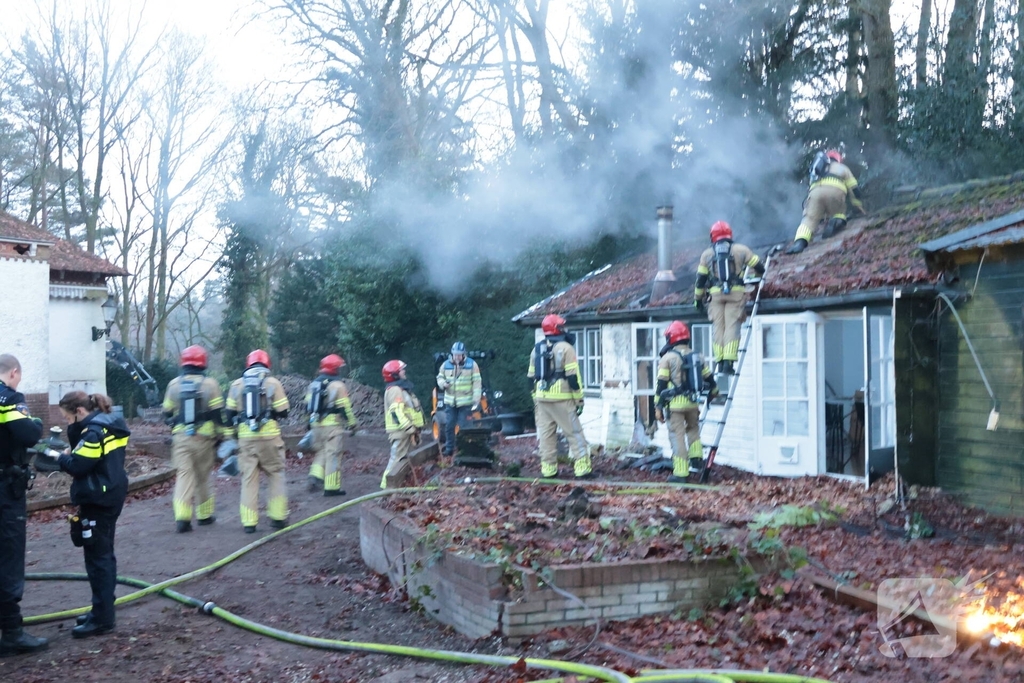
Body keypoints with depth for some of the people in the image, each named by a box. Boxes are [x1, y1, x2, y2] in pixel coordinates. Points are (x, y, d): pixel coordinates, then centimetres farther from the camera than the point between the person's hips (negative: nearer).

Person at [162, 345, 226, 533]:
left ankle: (182, 517, -16)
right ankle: (204, 515, 22)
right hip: (203, 438, -1)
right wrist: (220, 435, 4)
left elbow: (167, 414, 9)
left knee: (184, 475, -1)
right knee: (202, 477, 12)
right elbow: (217, 414, -6)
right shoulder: (209, 384, -4)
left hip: (180, 437, 1)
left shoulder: (174, 384, 2)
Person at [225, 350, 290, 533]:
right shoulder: (273, 383, -1)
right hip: (269, 436, -2)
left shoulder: (236, 385, 7)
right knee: (276, 474, 12)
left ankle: (249, 522, 5)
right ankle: (277, 517, 9)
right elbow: (282, 412, -3)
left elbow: (229, 414, 7)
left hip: (246, 437, 2)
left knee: (249, 478, 7)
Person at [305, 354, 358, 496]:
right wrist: (352, 424, -3)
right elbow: (345, 407, -11)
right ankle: (332, 487, 1)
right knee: (332, 455, -1)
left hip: (316, 424, 6)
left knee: (321, 452, 19)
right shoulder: (337, 385, -10)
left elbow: (308, 405, 15)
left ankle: (315, 476, 0)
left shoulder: (313, 384, 11)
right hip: (332, 425, -6)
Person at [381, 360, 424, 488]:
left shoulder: (401, 388, 19)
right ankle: (388, 483, -8)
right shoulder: (394, 390, -15)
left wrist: (413, 429, 22)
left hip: (405, 430, 10)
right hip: (400, 430, -10)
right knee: (398, 457, -10)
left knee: (403, 457, 14)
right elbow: (397, 411, -24)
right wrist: (409, 428, -27)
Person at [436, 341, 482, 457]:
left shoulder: (472, 365, -6)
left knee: (463, 426, -2)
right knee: (449, 425, 5)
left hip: (466, 402, -3)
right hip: (450, 402, 3)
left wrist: (476, 400, -11)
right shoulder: (445, 365, 3)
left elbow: (477, 383, -6)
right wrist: (443, 383, -9)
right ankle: (449, 447, 17)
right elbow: (440, 377, 16)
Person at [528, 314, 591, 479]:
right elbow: (573, 376, -11)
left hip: (542, 398, 6)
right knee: (574, 433, -2)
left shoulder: (537, 349, 13)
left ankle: (548, 468, 9)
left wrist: (535, 399, 21)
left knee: (546, 434, 9)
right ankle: (582, 468, -5)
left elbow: (531, 376, 15)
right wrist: (579, 399, -6)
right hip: (561, 398, -6)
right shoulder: (565, 348, -7)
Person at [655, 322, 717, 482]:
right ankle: (696, 457, 17)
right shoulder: (696, 356, 9)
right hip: (693, 402, 5)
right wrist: (714, 390, 40)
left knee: (677, 435, -1)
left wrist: (658, 406, -3)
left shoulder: (668, 358, -6)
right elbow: (708, 376, 19)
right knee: (693, 429, 28)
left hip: (675, 403, -5)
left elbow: (661, 384, -8)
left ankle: (680, 473, 0)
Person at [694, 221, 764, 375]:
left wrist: (698, 299, 21)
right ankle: (728, 362, -12)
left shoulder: (707, 254, 10)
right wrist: (759, 275, 36)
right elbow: (759, 267, 13)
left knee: (718, 326, 4)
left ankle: (720, 362, -1)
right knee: (732, 326, -4)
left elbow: (701, 278, 12)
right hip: (736, 292, -1)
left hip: (715, 293, 1)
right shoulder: (741, 249, 7)